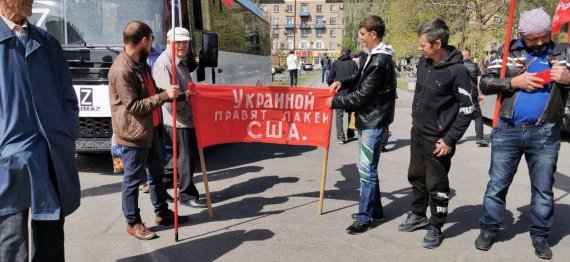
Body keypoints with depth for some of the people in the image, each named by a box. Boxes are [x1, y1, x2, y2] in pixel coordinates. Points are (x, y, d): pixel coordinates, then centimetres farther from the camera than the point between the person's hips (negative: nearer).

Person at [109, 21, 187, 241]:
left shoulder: (140, 62, 8)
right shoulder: (121, 70, -22)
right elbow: (133, 106, -24)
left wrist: (171, 94, 12)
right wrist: (164, 95, -24)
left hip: (150, 129, 9)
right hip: (133, 134, -9)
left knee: (157, 173, 19)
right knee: (133, 179, 5)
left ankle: (162, 213, 34)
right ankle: (133, 223, 20)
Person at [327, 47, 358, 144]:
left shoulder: (335, 63, -2)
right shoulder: (353, 63, -3)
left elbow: (330, 79, -4)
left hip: (339, 93, -1)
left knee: (339, 115, 4)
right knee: (351, 114, 18)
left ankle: (341, 137, -4)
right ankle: (350, 135, 25)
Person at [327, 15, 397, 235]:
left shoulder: (380, 61, -19)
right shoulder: (375, 56, 12)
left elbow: (362, 95, -21)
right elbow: (361, 78, 23)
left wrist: (336, 102, -10)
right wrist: (342, 82, 4)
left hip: (373, 122, -10)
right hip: (367, 119, 10)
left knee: (367, 169, -4)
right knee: (368, 167, 16)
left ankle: (365, 218, 6)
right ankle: (375, 210, 29)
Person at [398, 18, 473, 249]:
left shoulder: (457, 71, -19)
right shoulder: (424, 62, 2)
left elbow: (467, 109, -16)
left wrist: (450, 139, -16)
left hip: (437, 139, -7)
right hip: (417, 132, 7)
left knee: (437, 185, 5)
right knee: (416, 176, 19)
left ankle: (435, 227, 22)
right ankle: (418, 215, 38)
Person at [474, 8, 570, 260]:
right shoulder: (507, 51, 4)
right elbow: (485, 83, 0)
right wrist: (514, 82, -15)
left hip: (545, 133, 1)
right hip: (507, 130, -1)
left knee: (543, 188, 10)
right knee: (497, 184, 7)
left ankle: (540, 235, 25)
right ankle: (488, 229, 21)